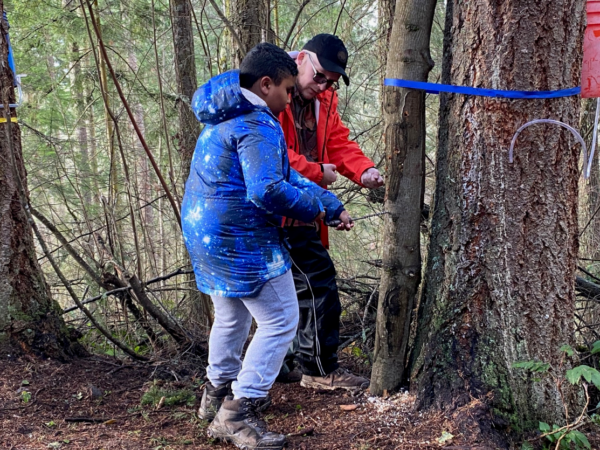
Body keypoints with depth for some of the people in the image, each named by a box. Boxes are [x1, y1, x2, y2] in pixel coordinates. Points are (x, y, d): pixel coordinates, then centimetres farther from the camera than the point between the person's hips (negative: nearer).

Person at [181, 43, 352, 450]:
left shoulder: (226, 119, 15)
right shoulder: (258, 125, -19)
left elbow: (286, 175, 14)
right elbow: (267, 190, -32)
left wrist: (332, 206, 11)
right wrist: (313, 207, -14)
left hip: (205, 234, 11)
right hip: (242, 242, -11)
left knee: (232, 316, 26)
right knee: (280, 321, 0)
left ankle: (219, 393, 44)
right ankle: (238, 414, 4)